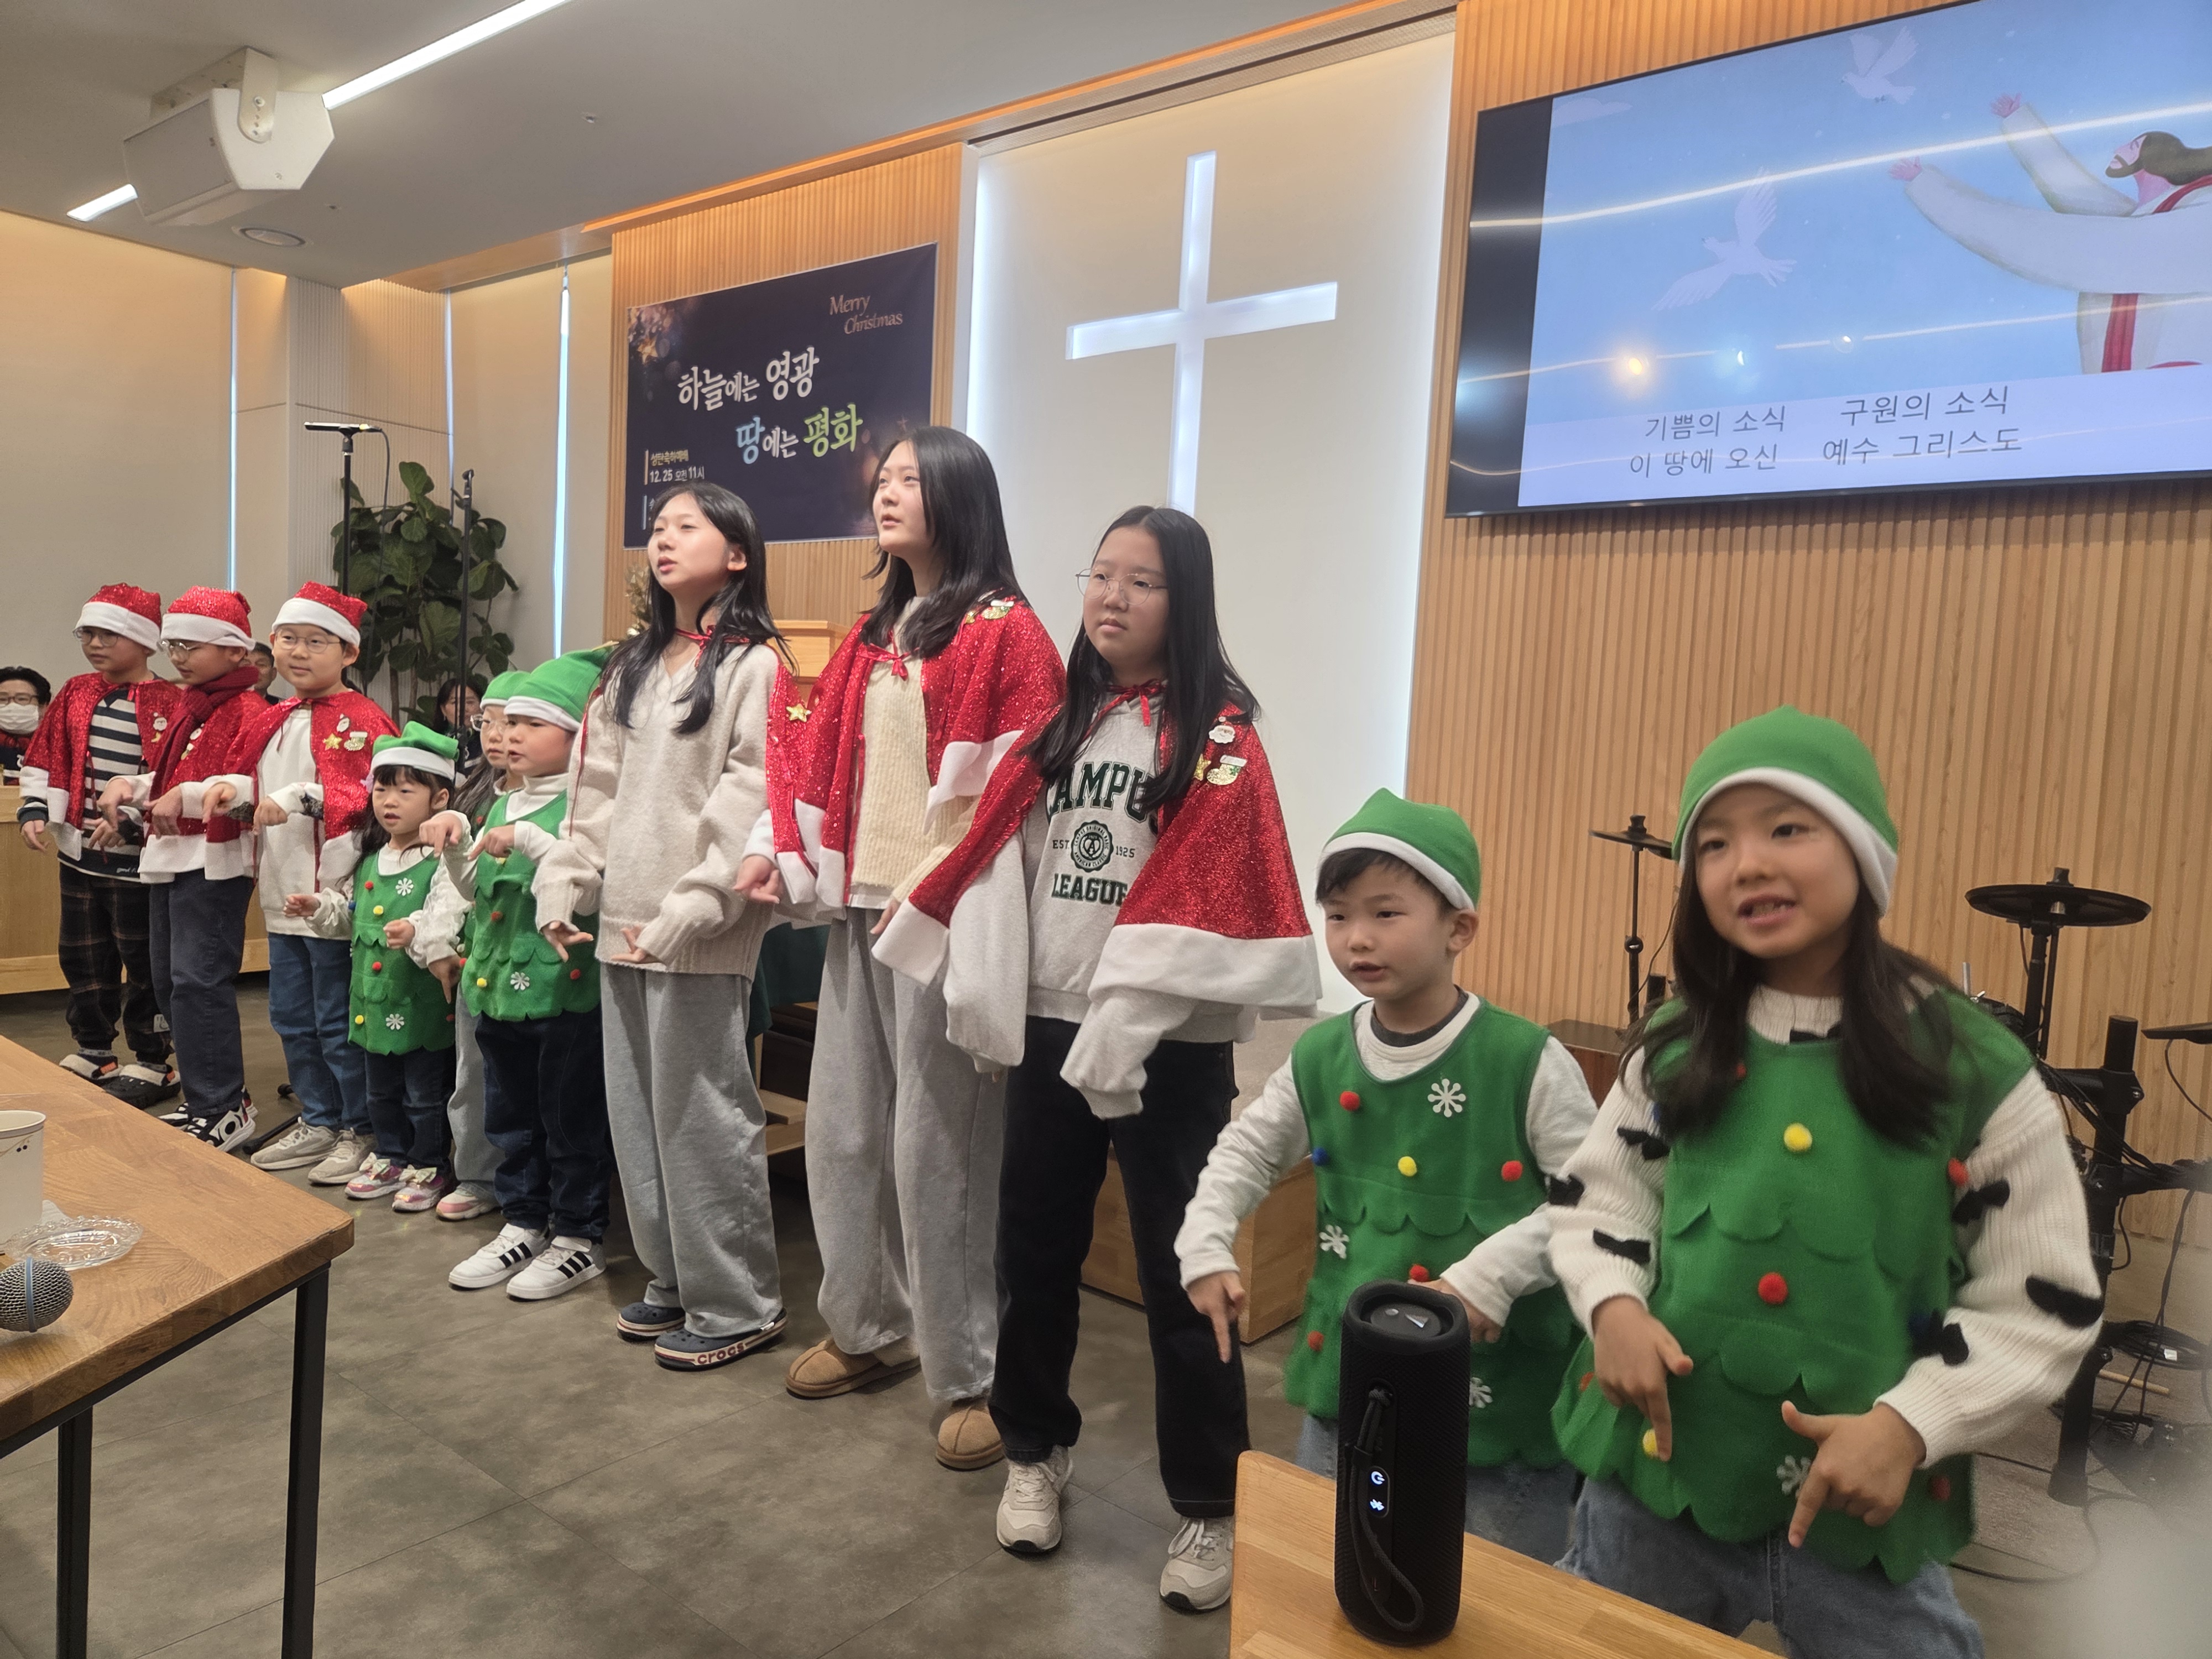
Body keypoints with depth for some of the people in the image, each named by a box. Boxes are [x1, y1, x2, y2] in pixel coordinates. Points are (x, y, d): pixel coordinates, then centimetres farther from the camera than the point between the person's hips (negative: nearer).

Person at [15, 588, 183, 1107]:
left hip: (137, 857, -7)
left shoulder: (167, 702, -11)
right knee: (83, 956, 16)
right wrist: (35, 810, 1)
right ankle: (93, 1051, 31)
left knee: (144, 961, 2)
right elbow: (47, 758, 13)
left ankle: (152, 1063, 13)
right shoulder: (76, 693, 9)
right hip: (79, 850, 7)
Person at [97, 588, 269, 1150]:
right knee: (169, 982, 14)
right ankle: (210, 1096, 24)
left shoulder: (248, 710, -12)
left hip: (214, 861, -10)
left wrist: (188, 795, -29)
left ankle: (222, 1109, 1)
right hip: (169, 856, 10)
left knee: (198, 981, -9)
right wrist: (128, 785, 10)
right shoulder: (186, 705, 18)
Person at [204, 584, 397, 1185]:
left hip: (333, 893, -9)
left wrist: (300, 797, -28)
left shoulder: (360, 720, -13)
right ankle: (319, 1122, 33)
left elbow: (373, 796, -23)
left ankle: (360, 1130, 17)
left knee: (337, 1022, 1)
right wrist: (234, 787, 3)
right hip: (282, 893, 9)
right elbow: (255, 782, 24)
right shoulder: (273, 720, 13)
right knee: (291, 1018, 18)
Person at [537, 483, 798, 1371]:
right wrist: (564, 883, 7)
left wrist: (692, 909, -21)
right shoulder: (632, 666, 17)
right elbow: (596, 787, 17)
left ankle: (737, 1304, 12)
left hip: (700, 933, -8)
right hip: (622, 926, 8)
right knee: (636, 1113, 13)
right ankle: (674, 1278, 28)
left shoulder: (754, 665, -6)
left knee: (702, 1114, -2)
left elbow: (749, 799, -15)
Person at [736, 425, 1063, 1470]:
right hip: (861, 905, 8)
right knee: (842, 1129, 14)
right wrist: (785, 853, 5)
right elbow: (821, 757, 18)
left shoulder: (1005, 634, -7)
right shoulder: (873, 637, 16)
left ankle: (973, 1374, 13)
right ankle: (870, 1327, 33)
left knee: (938, 1147, -3)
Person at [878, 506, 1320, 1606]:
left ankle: (1208, 1508, 21)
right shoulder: (1059, 722, 11)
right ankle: (1035, 1451, 36)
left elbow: (1201, 900, -15)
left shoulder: (1218, 734, -6)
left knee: (1179, 1275, 4)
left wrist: (1125, 1036, -20)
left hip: (1168, 1046, -5)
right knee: (1033, 1250, 15)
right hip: (1049, 1029, 5)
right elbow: (994, 864, 7)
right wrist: (986, 996, -3)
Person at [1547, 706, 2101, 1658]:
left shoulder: (1975, 1068, -8)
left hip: (1866, 1513, -3)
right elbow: (1593, 1194, 10)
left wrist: (1911, 1424, -14)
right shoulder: (1674, 1048, 0)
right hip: (1652, 1481, 3)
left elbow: (2044, 1301, -4)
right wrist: (1613, 1303, -9)